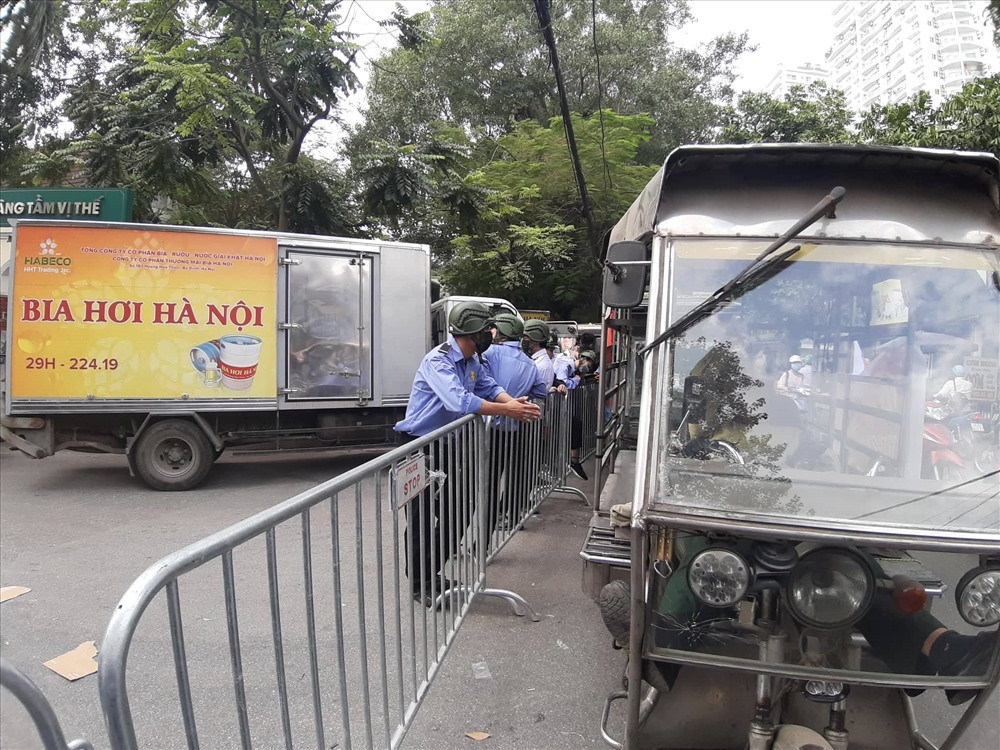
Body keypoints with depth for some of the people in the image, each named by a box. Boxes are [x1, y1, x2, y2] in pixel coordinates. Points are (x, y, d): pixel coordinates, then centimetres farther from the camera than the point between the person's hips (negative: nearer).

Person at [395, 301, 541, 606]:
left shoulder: (473, 360, 4)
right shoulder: (438, 360, -24)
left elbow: (490, 387, 2)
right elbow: (459, 401, -37)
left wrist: (512, 401, -20)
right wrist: (507, 411, -36)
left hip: (447, 443, 9)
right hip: (420, 444, -9)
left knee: (453, 512, 14)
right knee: (422, 519, -1)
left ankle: (434, 575, 29)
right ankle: (420, 586, 13)